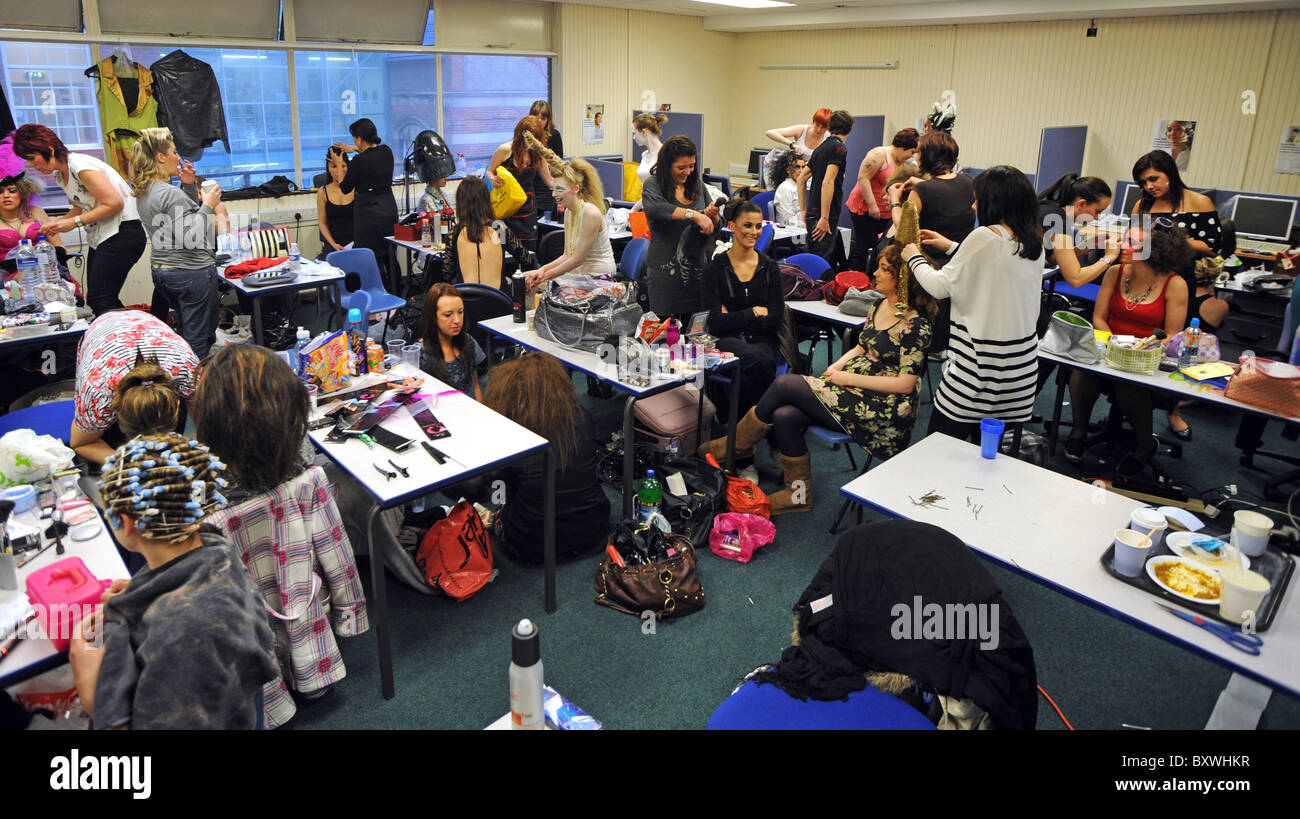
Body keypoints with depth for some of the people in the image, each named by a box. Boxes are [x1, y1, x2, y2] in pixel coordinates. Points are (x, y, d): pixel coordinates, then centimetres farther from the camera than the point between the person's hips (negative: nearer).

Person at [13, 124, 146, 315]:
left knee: (98, 300, -17)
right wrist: (57, 224, 10)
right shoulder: (61, 174, 15)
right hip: (100, 237, 10)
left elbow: (115, 203, -19)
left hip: (122, 233, -10)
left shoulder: (80, 166, -13)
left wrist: (74, 222, -14)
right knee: (101, 301, 4)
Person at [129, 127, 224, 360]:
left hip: (160, 269, 10)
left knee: (184, 329, 21)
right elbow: (188, 239, -25)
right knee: (198, 338, -2)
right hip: (192, 272, -10)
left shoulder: (143, 192, 9)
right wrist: (207, 206, -17)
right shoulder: (170, 194, -20)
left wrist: (187, 186, 12)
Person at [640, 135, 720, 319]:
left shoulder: (697, 185, 10)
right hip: (664, 268, -4)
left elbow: (715, 225, 16)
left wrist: (712, 216, -8)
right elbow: (655, 207, -28)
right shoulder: (653, 184, -4)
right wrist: (694, 214, -35)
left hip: (697, 267, 4)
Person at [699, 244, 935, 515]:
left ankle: (737, 446, 4)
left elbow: (906, 383, -18)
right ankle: (799, 493, -1)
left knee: (785, 383, -16)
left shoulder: (915, 323, -15)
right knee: (784, 416, -17)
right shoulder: (879, 306, 11)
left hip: (885, 408, -8)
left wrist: (849, 378, -16)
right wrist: (837, 366, 1)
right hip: (854, 388, 8)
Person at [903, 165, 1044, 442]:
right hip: (1021, 361, 8)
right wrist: (952, 247, 30)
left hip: (982, 362, -8)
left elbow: (941, 286, -8)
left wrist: (914, 258, 10)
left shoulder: (986, 237, -15)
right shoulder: (1034, 241, 9)